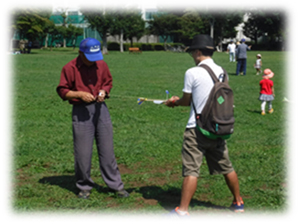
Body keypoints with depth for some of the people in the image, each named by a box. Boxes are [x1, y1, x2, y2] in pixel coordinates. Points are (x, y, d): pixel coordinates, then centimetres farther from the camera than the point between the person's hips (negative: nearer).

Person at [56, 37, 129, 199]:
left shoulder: (101, 64, 6)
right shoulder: (70, 68, -6)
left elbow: (108, 82, 18)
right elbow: (62, 91, -3)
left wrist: (104, 91, -4)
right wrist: (80, 94, -17)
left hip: (100, 109, 3)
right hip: (81, 112, -3)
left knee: (107, 149, 7)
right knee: (82, 152, 2)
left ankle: (116, 186, 14)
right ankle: (84, 187, 20)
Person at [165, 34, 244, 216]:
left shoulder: (192, 73, -12)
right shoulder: (221, 71, 7)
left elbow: (187, 101, -4)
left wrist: (173, 102, 19)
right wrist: (179, 100, 21)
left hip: (197, 129, -6)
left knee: (191, 171, -4)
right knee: (226, 167, 17)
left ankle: (183, 211, -3)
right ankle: (239, 203, 29)